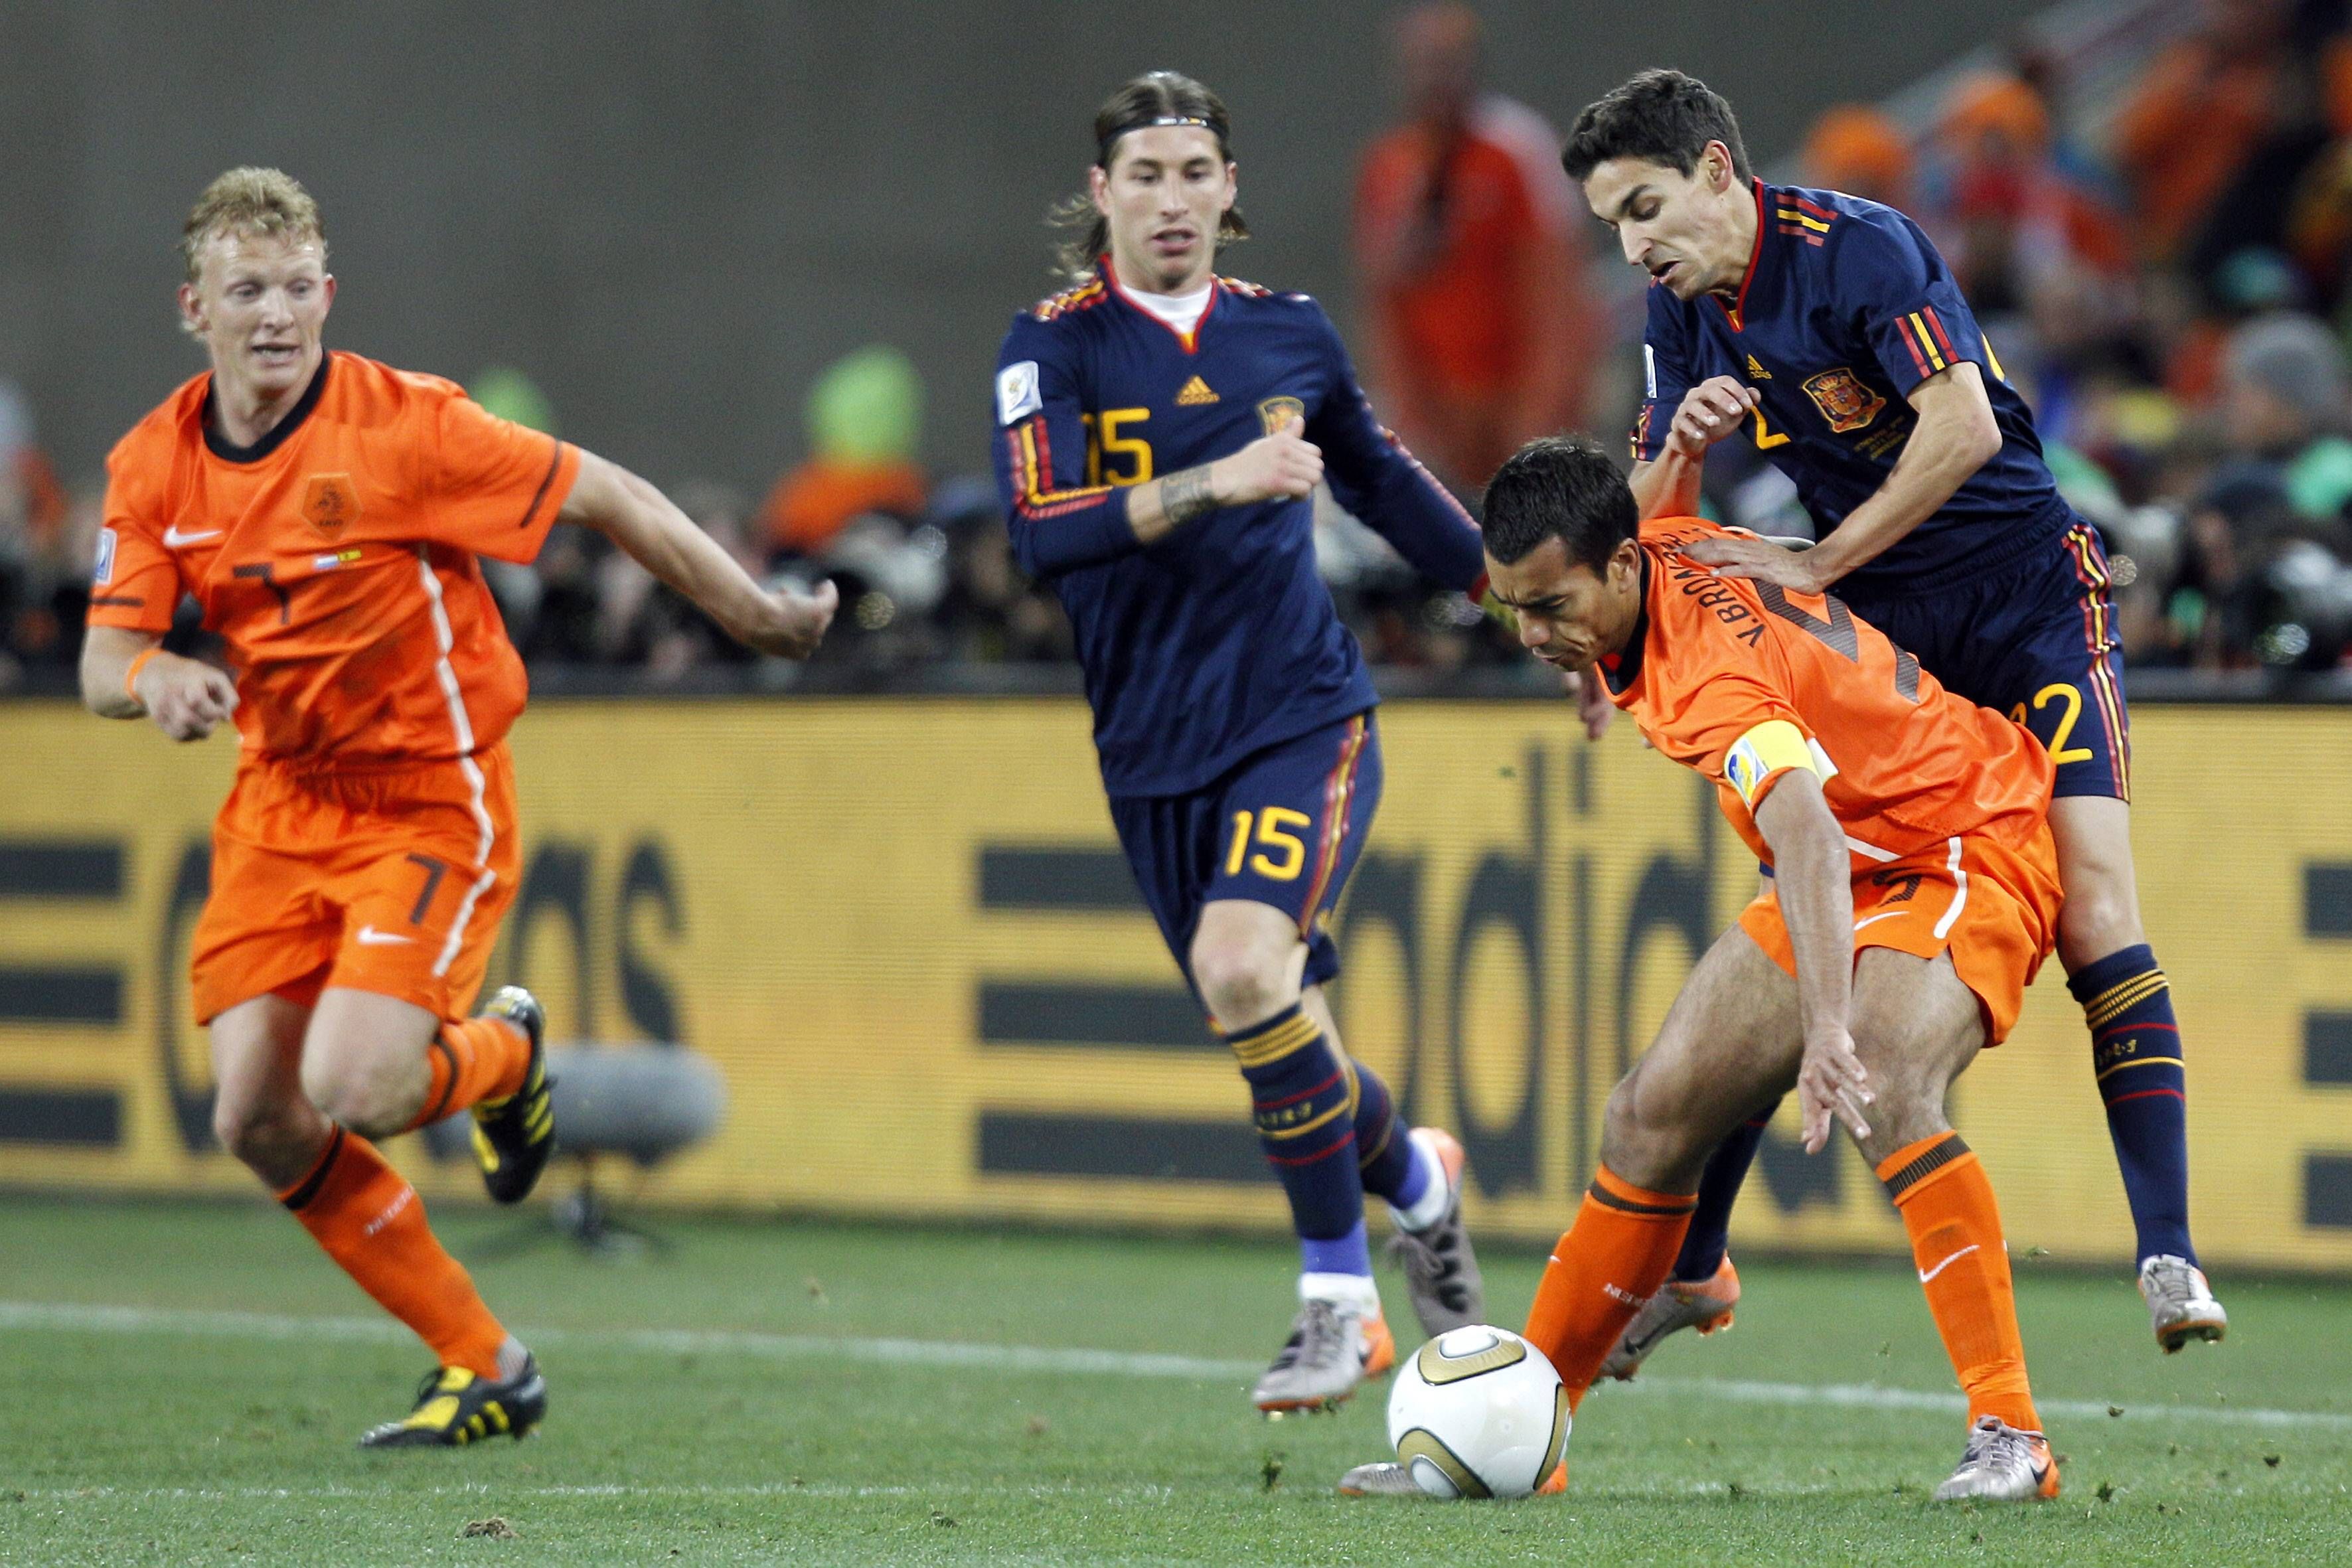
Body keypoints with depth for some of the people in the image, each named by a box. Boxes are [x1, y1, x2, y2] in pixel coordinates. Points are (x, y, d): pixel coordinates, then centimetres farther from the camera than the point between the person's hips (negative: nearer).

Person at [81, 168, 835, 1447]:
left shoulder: (405, 428, -18)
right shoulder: (154, 466, -3)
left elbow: (606, 498, -10)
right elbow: (102, 662, -5)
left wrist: (757, 615, -3)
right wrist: (155, 678, -30)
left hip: (432, 802, -6)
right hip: (280, 803, 6)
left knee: (351, 1093, -22)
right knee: (257, 1124, -4)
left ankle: (500, 1056, 17)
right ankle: (485, 1370, 11)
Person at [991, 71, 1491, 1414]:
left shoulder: (1289, 333, 5)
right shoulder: (1057, 347, -4)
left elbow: (1382, 480, 23)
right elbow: (1039, 529, -20)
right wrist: (1212, 484, -30)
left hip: (1306, 712, -1)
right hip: (1156, 748, 1)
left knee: (1244, 966, -25)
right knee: (1285, 1049, 7)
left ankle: (1340, 1303, -13)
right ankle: (1413, 1177, 41)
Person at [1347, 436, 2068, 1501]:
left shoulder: (1714, 676, -36)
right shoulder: (1661, 549, -10)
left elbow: (1810, 839, -52)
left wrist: (1829, 1031, -63)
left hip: (1975, 846, -9)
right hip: (1853, 862, 9)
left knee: (1882, 1088, -35)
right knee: (1653, 1113, 4)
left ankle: (2010, 1439, -31)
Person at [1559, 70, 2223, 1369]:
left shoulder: (1857, 248, -18)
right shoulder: (1682, 314, 4)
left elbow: (1966, 428, -26)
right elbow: (1648, 528, 8)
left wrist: (1819, 565, -22)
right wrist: (1683, 446, -14)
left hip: (2030, 595, -7)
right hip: (1885, 635, 7)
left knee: (2092, 907, -19)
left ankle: (2168, 1254, -20)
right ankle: (1691, 1263, 11)